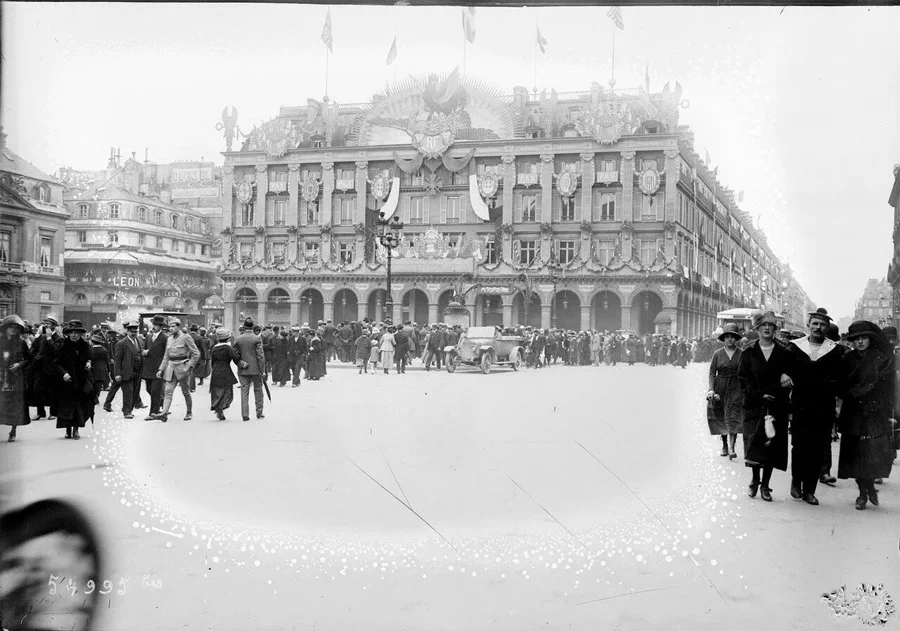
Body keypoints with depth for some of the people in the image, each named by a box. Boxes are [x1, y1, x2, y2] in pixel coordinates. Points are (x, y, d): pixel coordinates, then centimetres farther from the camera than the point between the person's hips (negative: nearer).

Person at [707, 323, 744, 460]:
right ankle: (724, 446, 24)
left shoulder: (742, 354, 0)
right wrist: (711, 389, -10)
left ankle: (731, 448, -17)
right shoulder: (717, 354, 3)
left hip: (736, 388, -2)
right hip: (720, 387, 2)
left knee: (733, 418, -12)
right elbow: (712, 373, 2)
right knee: (721, 418, 9)